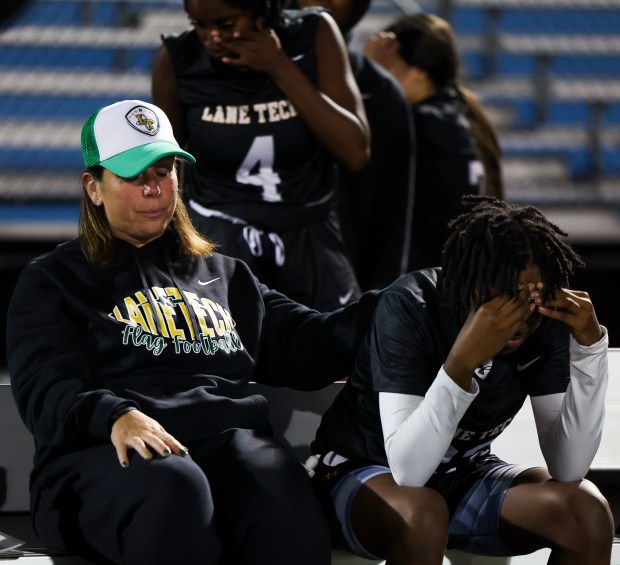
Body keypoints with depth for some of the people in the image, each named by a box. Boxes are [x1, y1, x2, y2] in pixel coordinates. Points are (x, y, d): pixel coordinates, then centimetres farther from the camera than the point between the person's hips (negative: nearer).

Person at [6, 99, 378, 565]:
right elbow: (45, 390, 2)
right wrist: (115, 416, -20)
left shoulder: (225, 276, 32)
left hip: (228, 439, 3)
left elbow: (309, 345, 29)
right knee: (173, 487, -42)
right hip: (105, 455, -3)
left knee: (279, 489, -36)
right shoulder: (52, 282, 18)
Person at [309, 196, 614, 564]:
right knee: (422, 515, -39)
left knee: (589, 512, -22)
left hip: (463, 476, 5)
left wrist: (590, 344, -27)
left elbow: (568, 468, -18)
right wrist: (463, 360, -46)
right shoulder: (411, 309, -27)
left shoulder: (546, 324, -14)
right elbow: (407, 470, -35)